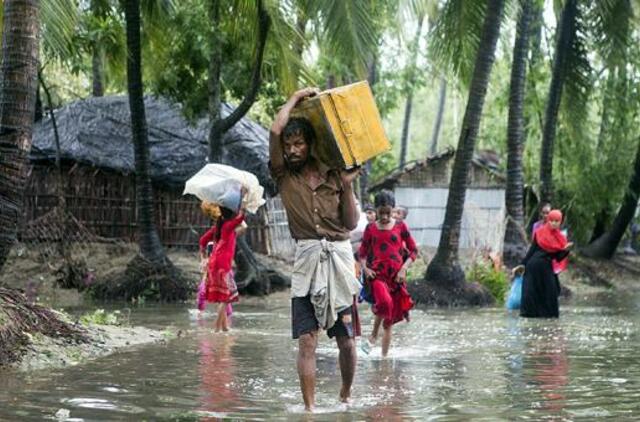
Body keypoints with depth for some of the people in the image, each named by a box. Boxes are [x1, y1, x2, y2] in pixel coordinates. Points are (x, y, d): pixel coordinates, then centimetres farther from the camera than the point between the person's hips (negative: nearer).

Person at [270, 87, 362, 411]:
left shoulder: (333, 175, 8)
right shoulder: (284, 175, 6)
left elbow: (351, 223, 6)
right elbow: (275, 131, -8)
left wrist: (347, 187, -5)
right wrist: (297, 97, 2)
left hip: (339, 258, 1)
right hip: (307, 261, -1)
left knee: (346, 340, 5)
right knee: (307, 339, -9)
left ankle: (346, 394, 25)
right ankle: (309, 407, -8)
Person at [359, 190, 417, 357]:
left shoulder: (400, 226, 6)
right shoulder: (371, 229, 7)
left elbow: (413, 251, 8)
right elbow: (362, 254, 13)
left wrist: (404, 269, -6)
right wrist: (365, 268, -7)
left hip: (396, 276, 1)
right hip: (377, 274, -1)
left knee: (390, 321, 5)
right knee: (385, 302, -33)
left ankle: (384, 356, 17)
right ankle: (374, 333, -10)